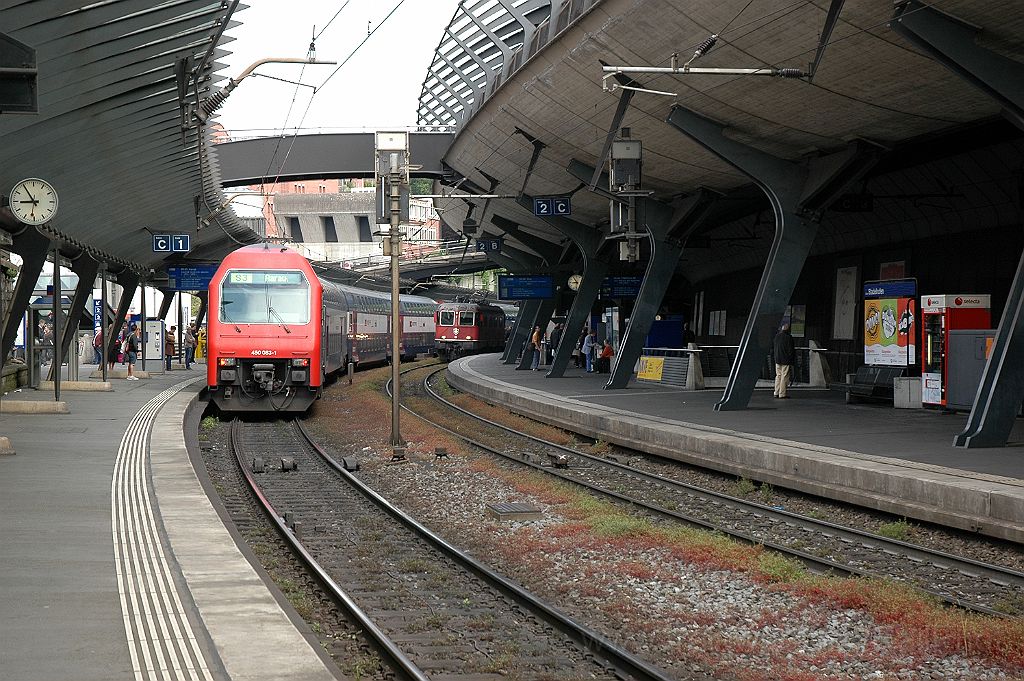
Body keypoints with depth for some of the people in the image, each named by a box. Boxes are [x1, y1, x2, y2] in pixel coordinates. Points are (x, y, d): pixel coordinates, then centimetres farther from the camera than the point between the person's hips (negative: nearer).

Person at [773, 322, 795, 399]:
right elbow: (791, 350, -13)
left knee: (778, 376, 15)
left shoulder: (776, 336, 5)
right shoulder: (788, 337, -14)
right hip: (786, 361, -6)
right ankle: (782, 394, -1)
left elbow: (772, 346, 16)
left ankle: (776, 393, 16)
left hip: (777, 360, 6)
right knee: (784, 377, -1)